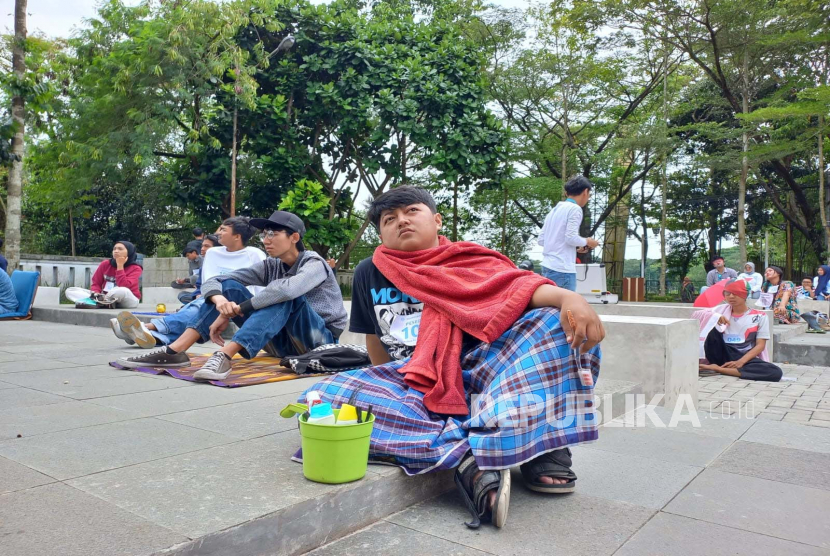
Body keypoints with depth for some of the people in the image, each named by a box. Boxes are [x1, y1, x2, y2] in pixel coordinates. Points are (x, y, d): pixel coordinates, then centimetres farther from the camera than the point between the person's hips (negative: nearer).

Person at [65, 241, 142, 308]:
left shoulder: (135, 268, -8)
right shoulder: (105, 264, 6)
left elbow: (124, 286, -23)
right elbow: (96, 284, 7)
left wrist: (120, 266, -17)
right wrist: (96, 295, -16)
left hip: (128, 301, -5)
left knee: (122, 291, -43)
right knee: (69, 291, -6)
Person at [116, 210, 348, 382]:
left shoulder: (314, 263, -14)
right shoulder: (270, 266, 4)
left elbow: (287, 289, -38)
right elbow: (213, 281, -3)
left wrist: (233, 311, -32)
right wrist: (220, 300, -27)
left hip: (320, 340, -5)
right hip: (284, 341, 5)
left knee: (284, 294, -33)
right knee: (228, 287, -7)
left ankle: (225, 356, -44)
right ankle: (174, 351, -20)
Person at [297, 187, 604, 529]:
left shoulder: (469, 262, 2)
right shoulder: (369, 274, 9)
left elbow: (521, 284, -16)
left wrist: (569, 297, -36)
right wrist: (389, 390, 19)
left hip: (477, 370, -1)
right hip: (410, 384, 2)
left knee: (554, 323, -23)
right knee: (324, 398, -27)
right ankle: (465, 458, -37)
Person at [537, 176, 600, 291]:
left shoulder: (554, 210, 18)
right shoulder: (575, 209, -6)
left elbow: (541, 240, 17)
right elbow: (571, 238, -16)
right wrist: (587, 242, 4)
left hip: (548, 266, 9)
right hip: (562, 269, -8)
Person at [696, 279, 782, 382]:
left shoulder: (759, 316, 5)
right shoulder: (722, 310, 10)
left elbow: (760, 345, -2)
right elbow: (696, 315, 1)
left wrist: (740, 362, -18)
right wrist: (714, 316, -19)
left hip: (745, 358, 1)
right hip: (722, 355, -1)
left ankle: (719, 369, -30)